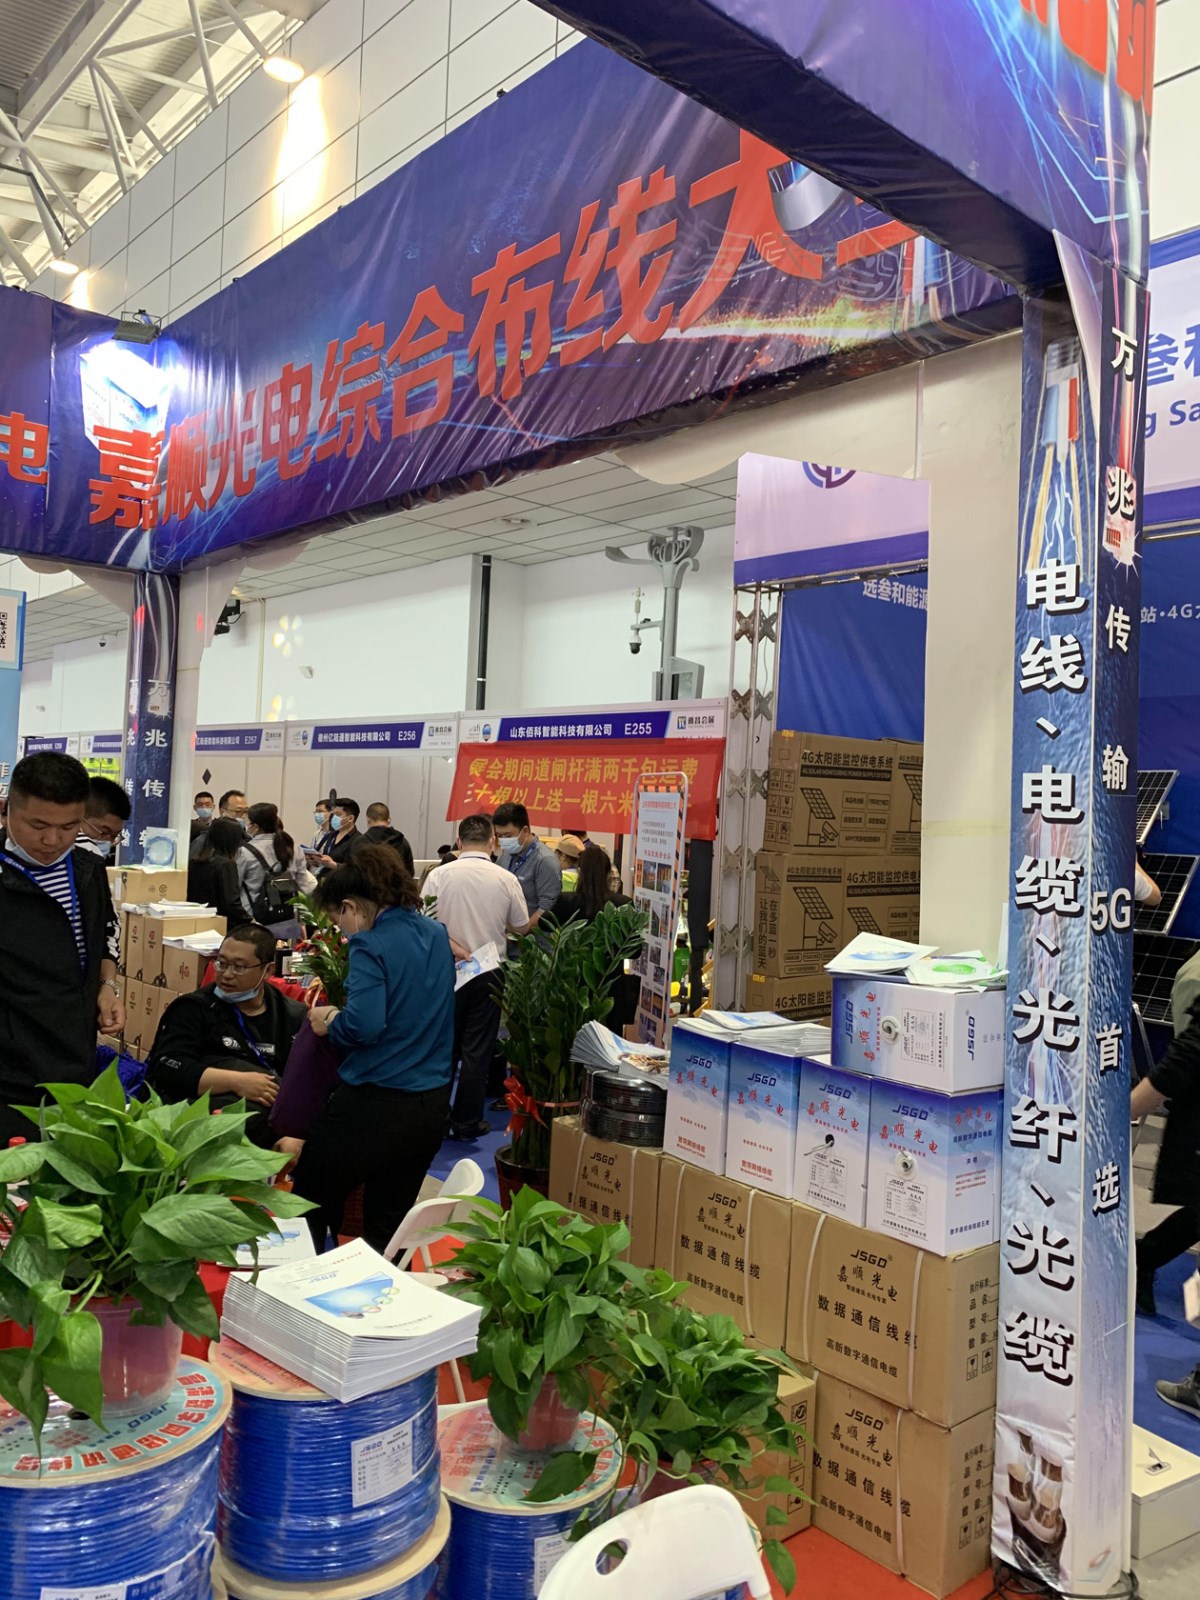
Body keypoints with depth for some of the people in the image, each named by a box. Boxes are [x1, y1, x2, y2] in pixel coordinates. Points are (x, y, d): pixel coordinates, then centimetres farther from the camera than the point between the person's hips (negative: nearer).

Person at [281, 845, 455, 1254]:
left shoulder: (370, 945, -15)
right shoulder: (437, 935, 8)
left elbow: (363, 1025, -27)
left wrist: (329, 1020, -7)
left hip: (374, 1104, -7)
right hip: (432, 1105, 7)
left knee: (309, 1206, 14)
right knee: (389, 1223, 17)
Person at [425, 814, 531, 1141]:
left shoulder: (439, 875, -8)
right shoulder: (506, 879, -8)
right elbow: (522, 927, 3)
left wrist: (454, 947, -10)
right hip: (489, 973, -1)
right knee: (477, 1049, 7)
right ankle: (467, 1122, 12)